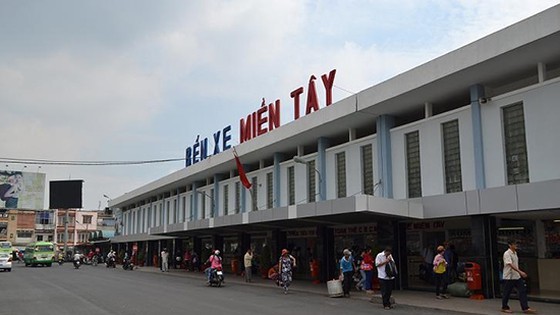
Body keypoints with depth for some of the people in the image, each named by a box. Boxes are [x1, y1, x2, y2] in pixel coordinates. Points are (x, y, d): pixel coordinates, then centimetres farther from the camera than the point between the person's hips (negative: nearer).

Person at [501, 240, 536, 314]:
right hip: (509, 277, -8)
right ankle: (504, 308, 18)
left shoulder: (515, 253, 11)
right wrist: (520, 272, -36)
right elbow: (510, 265, -28)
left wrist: (520, 273, 18)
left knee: (522, 291, 0)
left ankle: (525, 308, 0)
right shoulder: (507, 254, -17)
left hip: (517, 276, 8)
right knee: (507, 293, 3)